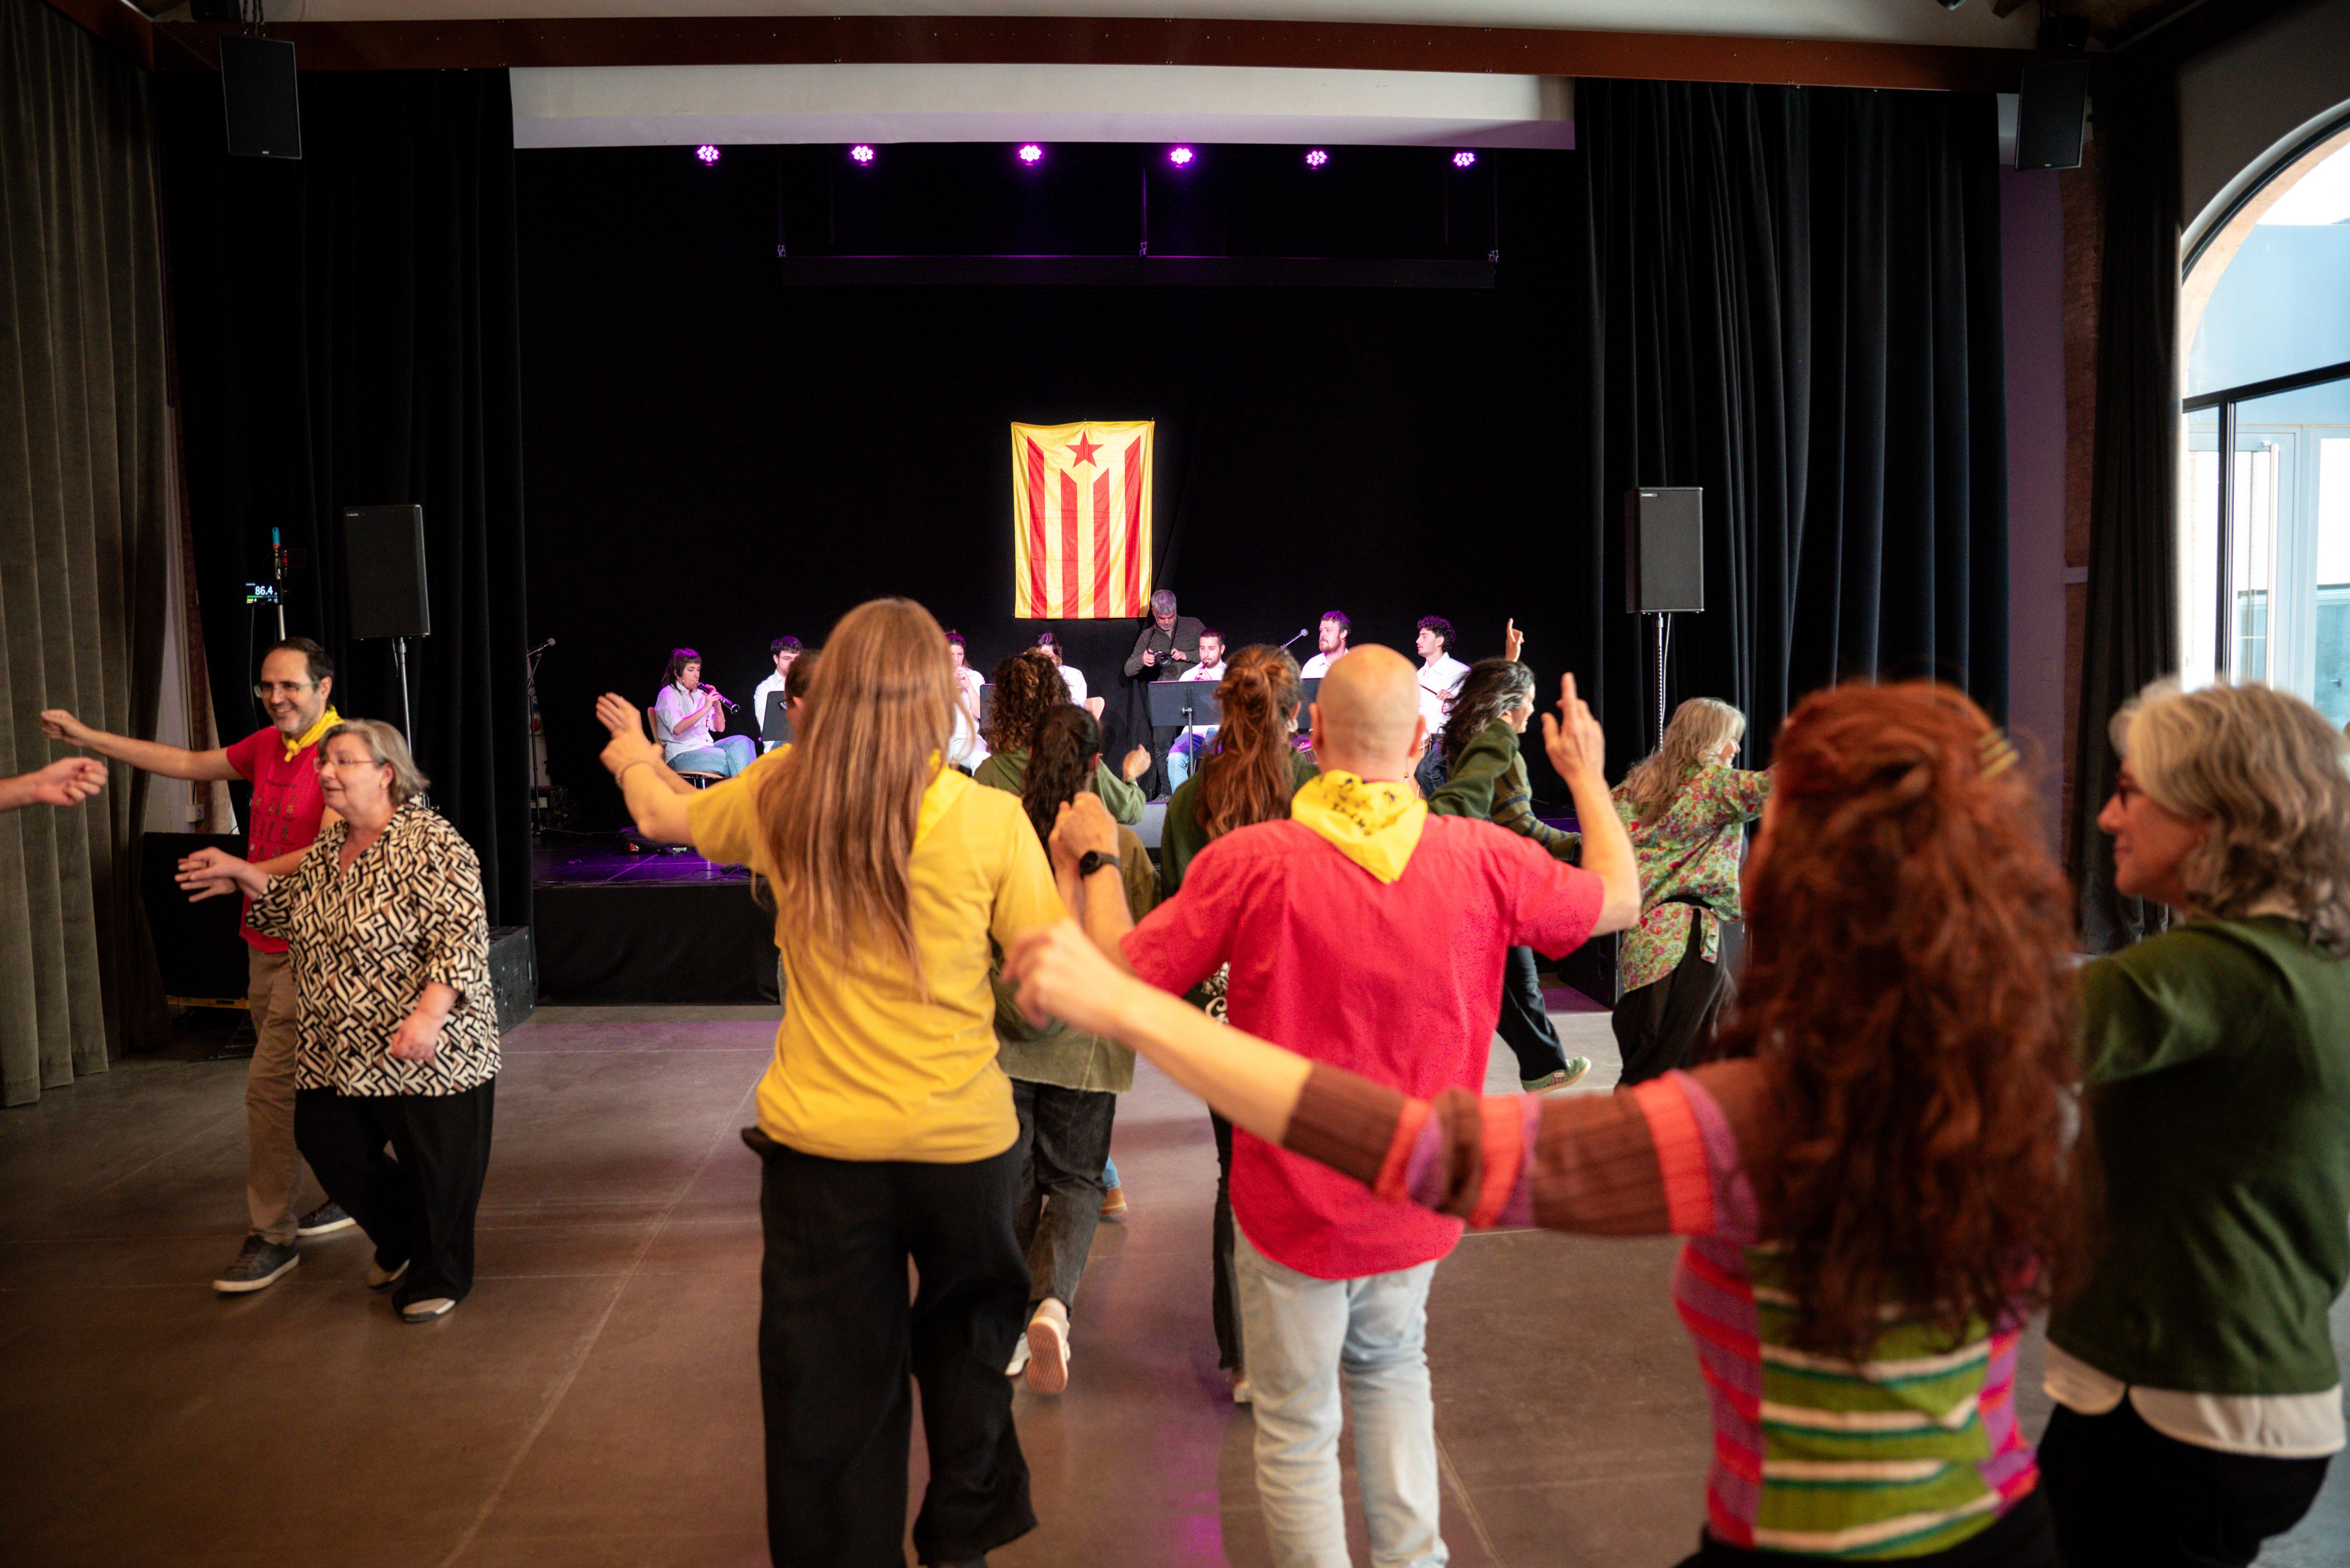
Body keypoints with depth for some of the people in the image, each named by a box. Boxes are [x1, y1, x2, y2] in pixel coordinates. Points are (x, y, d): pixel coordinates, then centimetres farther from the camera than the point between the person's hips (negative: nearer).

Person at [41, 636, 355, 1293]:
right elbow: (189, 764, 22)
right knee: (305, 1079, 16)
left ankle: (271, 1236, 3)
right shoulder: (268, 745, 10)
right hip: (266, 943, 9)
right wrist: (86, 737, 22)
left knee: (270, 1084, -8)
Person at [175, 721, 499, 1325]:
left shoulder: (431, 843, -16)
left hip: (427, 1051, -8)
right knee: (328, 1144, 15)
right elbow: (298, 913, 26)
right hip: (338, 1051, 8)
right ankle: (400, 1243, 39)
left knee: (437, 1167, 4)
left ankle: (437, 1278, 27)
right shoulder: (328, 845, 11)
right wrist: (244, 876, 15)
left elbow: (460, 934, -22)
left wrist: (429, 1013, -31)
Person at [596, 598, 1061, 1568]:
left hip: (817, 1142, 1)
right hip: (961, 1137, -1)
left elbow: (660, 814, 15)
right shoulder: (992, 820, -14)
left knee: (833, 1385, 15)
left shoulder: (780, 801, -6)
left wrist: (631, 754, 37)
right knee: (966, 1340, 23)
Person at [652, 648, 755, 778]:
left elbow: (719, 728, 14)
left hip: (706, 748, 7)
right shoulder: (668, 694, -2)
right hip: (681, 755, -6)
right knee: (732, 758, -29)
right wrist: (705, 708, -25)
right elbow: (677, 729, -21)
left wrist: (718, 705, -4)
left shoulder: (700, 694, 19)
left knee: (742, 741, -22)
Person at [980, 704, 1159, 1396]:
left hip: (1001, 1036, 1)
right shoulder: (1120, 845, -7)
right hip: (1086, 1043, -1)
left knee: (1010, 1179, 15)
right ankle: (1052, 1302, -13)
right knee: (1076, 1181, 11)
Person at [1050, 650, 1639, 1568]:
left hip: (1294, 1207, -3)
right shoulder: (1484, 860, -13)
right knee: (1393, 1369, 29)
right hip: (1416, 1205, 4)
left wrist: (1094, 862, 3)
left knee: (1297, 1427, 13)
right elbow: (1619, 898, 6)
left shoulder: (1250, 862, -21)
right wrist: (1590, 778, 20)